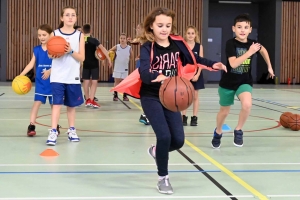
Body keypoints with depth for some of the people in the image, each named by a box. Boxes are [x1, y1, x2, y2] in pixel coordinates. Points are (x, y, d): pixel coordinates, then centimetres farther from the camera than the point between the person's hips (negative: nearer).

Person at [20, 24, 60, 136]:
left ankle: (56, 126, 22)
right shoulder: (36, 49, 2)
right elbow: (31, 64, -2)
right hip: (40, 82, 2)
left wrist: (49, 71, -28)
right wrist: (21, 75, -12)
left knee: (54, 104, 9)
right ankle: (31, 126, -2)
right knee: (37, 102, -3)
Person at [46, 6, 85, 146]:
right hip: (57, 76, -2)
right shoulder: (55, 34, 0)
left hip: (73, 77, 2)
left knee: (71, 104, 12)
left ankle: (71, 130, 25)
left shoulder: (79, 35, 2)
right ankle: (53, 132, -8)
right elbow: (50, 55, 1)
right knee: (57, 103, -9)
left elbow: (82, 58, -2)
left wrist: (71, 51, -19)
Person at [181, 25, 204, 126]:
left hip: (196, 74, 1)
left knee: (195, 96, 6)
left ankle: (194, 118, 13)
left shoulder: (199, 46, 0)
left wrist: (197, 74, -12)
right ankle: (184, 117, 10)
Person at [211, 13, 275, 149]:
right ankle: (218, 133, 46)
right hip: (228, 82, -1)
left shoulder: (252, 43, -7)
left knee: (247, 104, -28)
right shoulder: (230, 43, -18)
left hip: (245, 82, 2)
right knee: (224, 111, 15)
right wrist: (250, 52, -32)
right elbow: (233, 63, -31)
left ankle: (238, 131, -3)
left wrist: (269, 66, 20)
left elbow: (263, 50, 18)